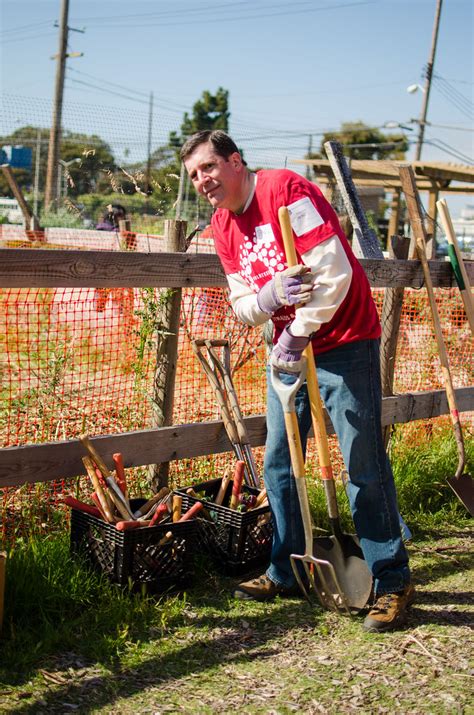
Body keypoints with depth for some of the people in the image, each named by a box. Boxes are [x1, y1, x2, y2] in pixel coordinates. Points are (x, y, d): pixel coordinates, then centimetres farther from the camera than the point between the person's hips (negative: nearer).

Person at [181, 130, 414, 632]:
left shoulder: (286, 190, -16)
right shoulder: (223, 226, 9)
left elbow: (334, 271, -23)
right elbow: (242, 305, 4)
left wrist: (298, 333, -19)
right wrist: (269, 297, -19)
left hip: (343, 343, -8)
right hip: (288, 348, 8)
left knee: (364, 466, -4)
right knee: (277, 464, 10)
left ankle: (392, 583, 8)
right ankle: (285, 573, 25)